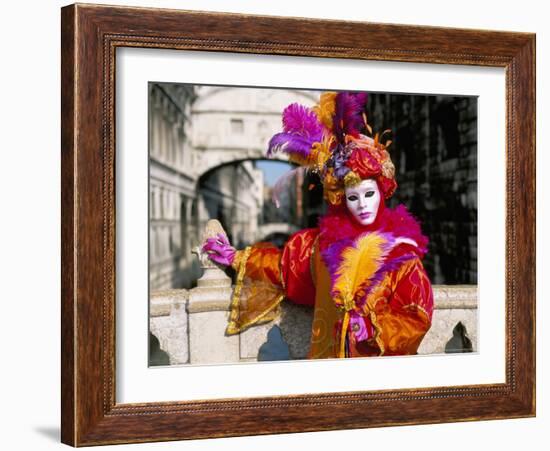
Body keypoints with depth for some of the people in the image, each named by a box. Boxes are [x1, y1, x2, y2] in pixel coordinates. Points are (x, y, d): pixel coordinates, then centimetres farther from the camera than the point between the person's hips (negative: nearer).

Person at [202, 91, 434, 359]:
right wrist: (236, 259, 23)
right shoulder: (327, 240, 6)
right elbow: (285, 263, 22)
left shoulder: (400, 251, -3)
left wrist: (373, 327, -14)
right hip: (327, 356, 3)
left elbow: (418, 318, -3)